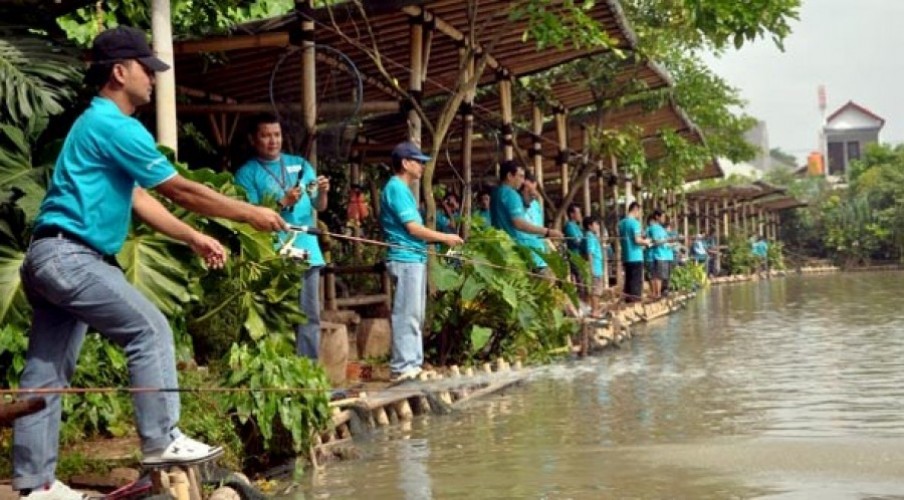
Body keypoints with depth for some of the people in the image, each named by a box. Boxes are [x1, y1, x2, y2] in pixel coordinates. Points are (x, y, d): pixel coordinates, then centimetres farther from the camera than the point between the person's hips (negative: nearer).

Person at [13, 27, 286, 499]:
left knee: (46, 371, 9)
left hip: (53, 258, 10)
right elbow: (181, 190, -11)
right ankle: (161, 440, -4)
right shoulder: (115, 125, -13)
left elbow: (139, 200, 21)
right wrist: (250, 214, -3)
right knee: (149, 329, -7)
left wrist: (194, 238, 19)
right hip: (68, 256, -10)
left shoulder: (98, 124, 20)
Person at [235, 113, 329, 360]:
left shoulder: (300, 164, 15)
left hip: (307, 252, 4)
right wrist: (283, 203, -16)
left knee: (310, 317, 5)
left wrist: (323, 192, -9)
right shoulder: (247, 173, 2)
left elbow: (319, 206, 12)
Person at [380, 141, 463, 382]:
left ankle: (413, 364, 14)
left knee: (415, 315, 11)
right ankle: (402, 367, -9)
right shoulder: (396, 188, -11)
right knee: (406, 314, -10)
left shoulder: (403, 189, 20)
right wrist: (444, 238, -6)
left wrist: (438, 239, 13)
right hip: (405, 259, -10)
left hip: (414, 258, 10)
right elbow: (413, 228, -15)